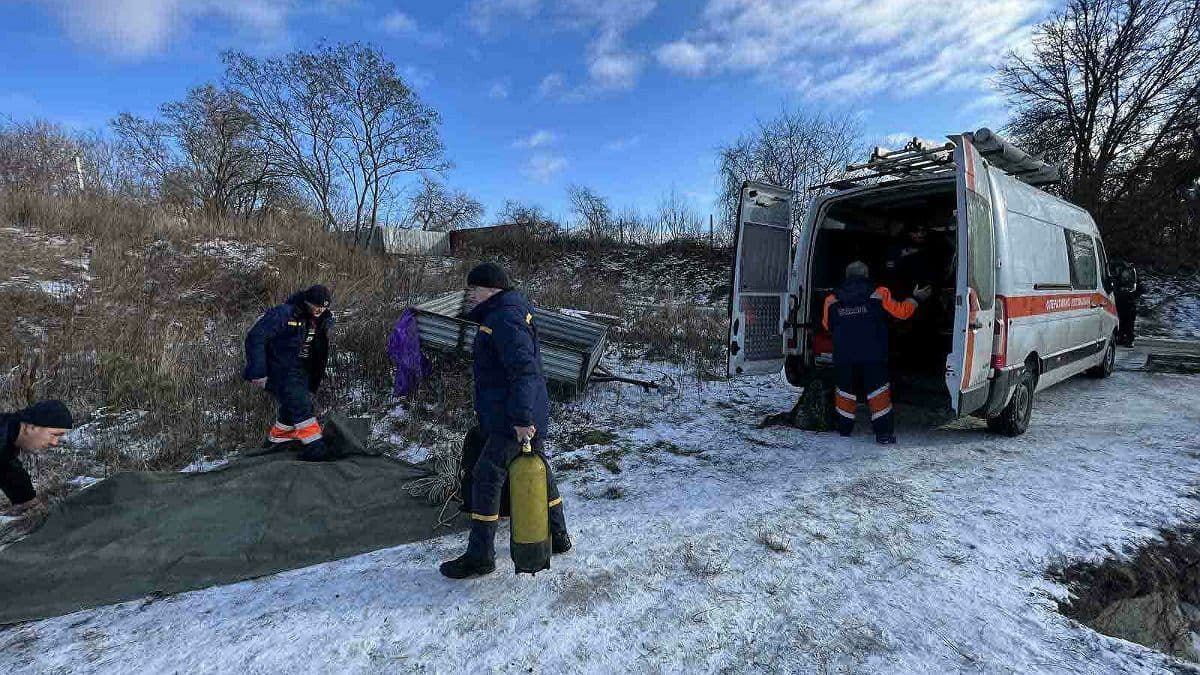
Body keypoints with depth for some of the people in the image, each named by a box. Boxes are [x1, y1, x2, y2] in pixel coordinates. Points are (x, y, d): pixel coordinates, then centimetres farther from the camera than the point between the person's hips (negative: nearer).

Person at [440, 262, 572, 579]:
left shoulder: (504, 318, -19)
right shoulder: (509, 311, 15)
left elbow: (523, 369, -29)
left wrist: (520, 418, -30)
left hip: (511, 421, -11)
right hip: (530, 415, 11)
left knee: (486, 478, -1)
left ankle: (480, 556, 11)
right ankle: (557, 536, 34)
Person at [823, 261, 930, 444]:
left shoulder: (832, 299, 8)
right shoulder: (879, 293, 3)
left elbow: (827, 325, 17)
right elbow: (901, 312, 8)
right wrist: (915, 298, 26)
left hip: (843, 354, 2)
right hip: (872, 354, -1)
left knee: (845, 390, 13)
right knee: (878, 391, 4)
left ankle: (844, 428, 22)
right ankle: (883, 433, 3)